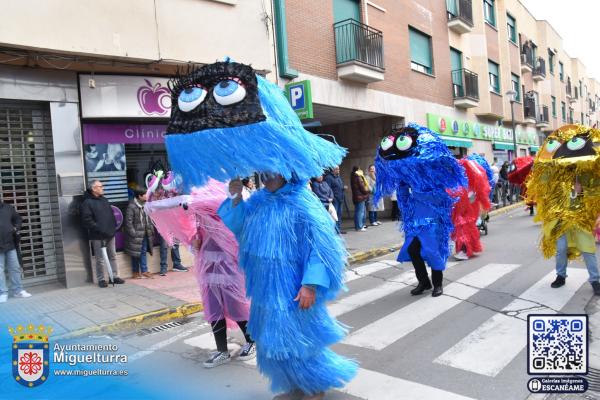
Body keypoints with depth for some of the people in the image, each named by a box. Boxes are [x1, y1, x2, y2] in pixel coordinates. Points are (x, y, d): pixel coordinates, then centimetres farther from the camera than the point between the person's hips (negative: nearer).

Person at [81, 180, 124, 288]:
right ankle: (101, 279, 11)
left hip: (110, 234, 7)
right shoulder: (87, 202, -8)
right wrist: (99, 229, -20)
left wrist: (114, 226, 12)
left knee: (113, 256, 11)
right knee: (100, 259, 0)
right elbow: (87, 220, -15)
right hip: (98, 236, -7)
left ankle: (115, 276, 19)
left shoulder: (104, 200, 15)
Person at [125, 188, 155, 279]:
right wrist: (133, 233, -17)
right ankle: (135, 273, 14)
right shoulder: (131, 206, -15)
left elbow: (149, 219, 17)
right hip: (136, 235, -7)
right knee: (135, 254, 4)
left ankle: (144, 271, 15)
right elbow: (128, 222, -15)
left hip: (145, 234, 7)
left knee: (143, 252, 9)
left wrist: (151, 229, 9)